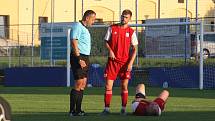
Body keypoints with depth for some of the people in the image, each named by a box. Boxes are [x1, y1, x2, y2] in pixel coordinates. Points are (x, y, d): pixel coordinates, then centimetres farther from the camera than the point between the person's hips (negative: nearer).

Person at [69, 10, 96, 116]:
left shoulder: (85, 28, 21)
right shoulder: (77, 26, -10)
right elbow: (74, 43, -18)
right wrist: (79, 59, -23)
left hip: (84, 58, 10)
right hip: (78, 57, -10)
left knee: (83, 84, 8)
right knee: (79, 84, -12)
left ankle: (78, 110, 10)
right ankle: (72, 110, -10)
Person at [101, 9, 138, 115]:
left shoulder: (131, 32, 2)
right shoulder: (112, 28, 4)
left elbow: (134, 49, 2)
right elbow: (106, 41, 10)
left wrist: (130, 63, -8)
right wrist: (110, 50, -9)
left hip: (125, 62, 0)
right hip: (112, 61, 0)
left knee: (124, 86, 3)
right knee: (108, 85, -4)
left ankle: (123, 109, 11)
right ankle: (106, 108, 1)